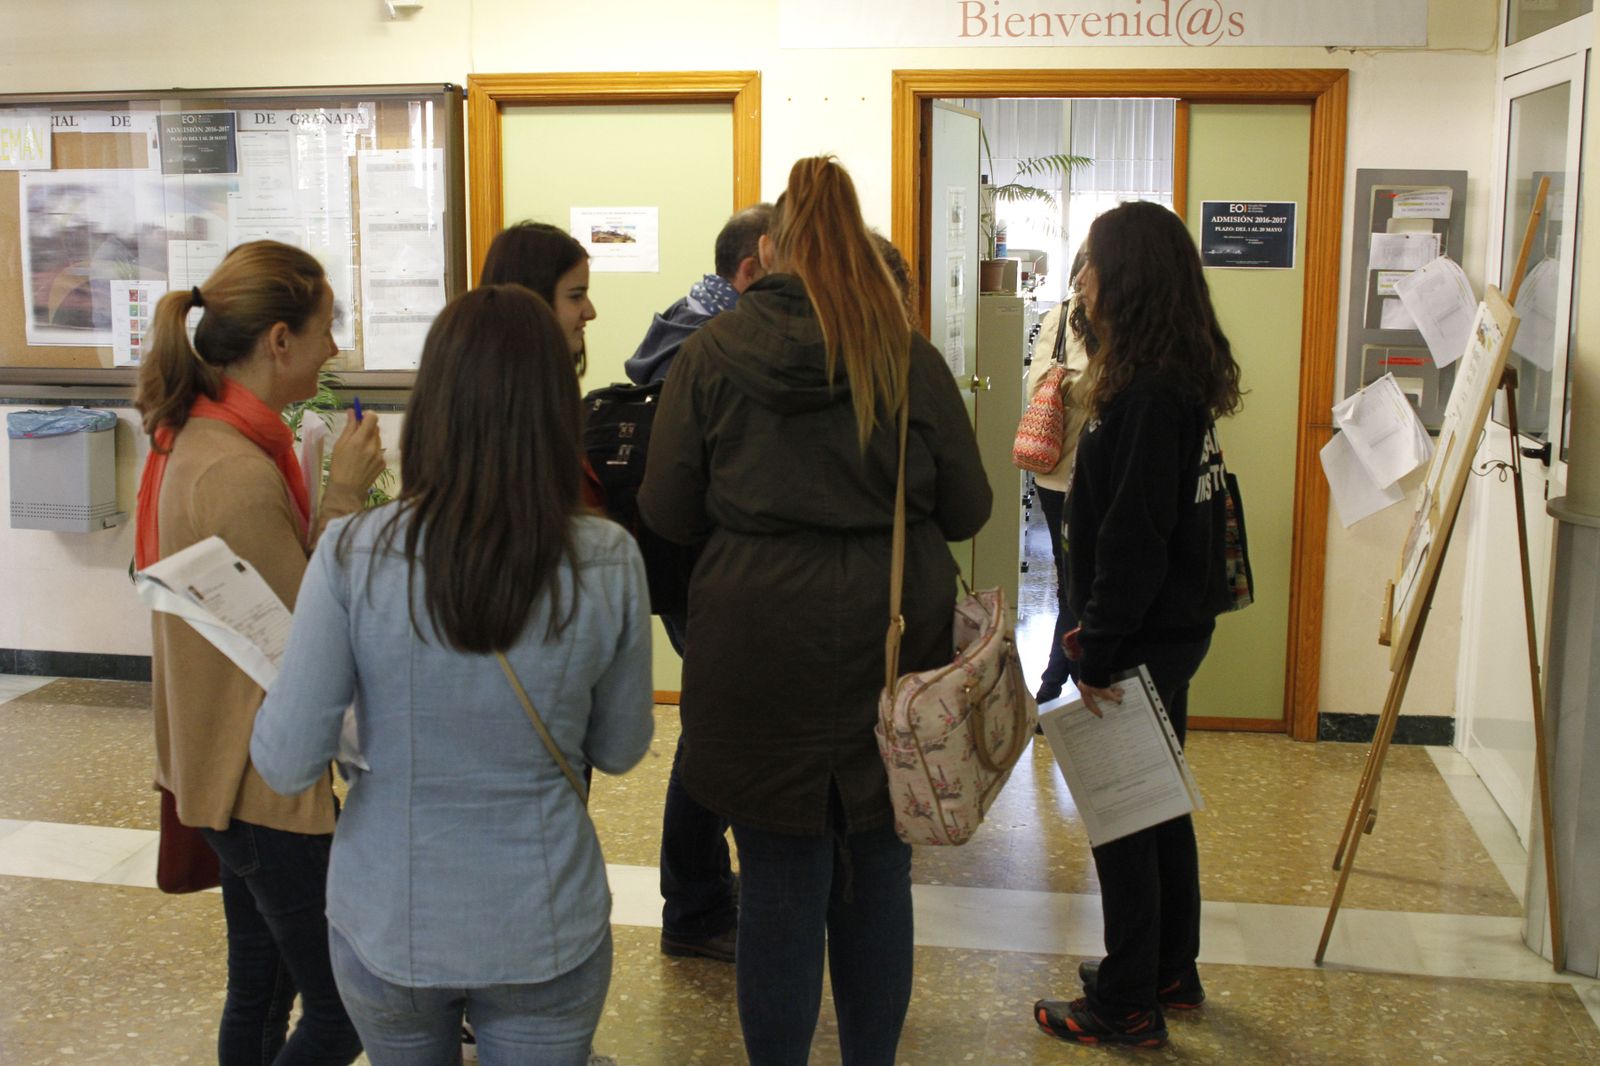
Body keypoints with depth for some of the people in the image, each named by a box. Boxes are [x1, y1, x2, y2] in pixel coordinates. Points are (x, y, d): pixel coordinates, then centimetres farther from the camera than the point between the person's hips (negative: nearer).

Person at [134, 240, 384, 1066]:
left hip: (229, 771, 10)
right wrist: (345, 498, -19)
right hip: (269, 781, -10)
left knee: (258, 988, 22)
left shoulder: (193, 439, 5)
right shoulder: (240, 475, -26)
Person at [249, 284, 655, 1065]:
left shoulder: (353, 555, -19)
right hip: (547, 934, 0)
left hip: (386, 928, 1)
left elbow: (286, 764, -12)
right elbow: (620, 750, -3)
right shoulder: (608, 562, -16)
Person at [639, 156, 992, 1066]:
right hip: (888, 645, 1)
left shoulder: (713, 353, -4)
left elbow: (667, 511, -1)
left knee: (780, 877, 10)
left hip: (759, 644, -1)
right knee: (879, 871, 15)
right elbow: (967, 509, 2)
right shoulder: (911, 358, -3)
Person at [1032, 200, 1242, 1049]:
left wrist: (1099, 650, -18)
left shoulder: (1149, 392, -21)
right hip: (1174, 622, 10)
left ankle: (1126, 1006, 14)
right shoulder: (1182, 378, 9)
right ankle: (1171, 971, 34)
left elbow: (1133, 536, -23)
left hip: (1146, 634, -10)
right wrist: (1099, 627, 16)